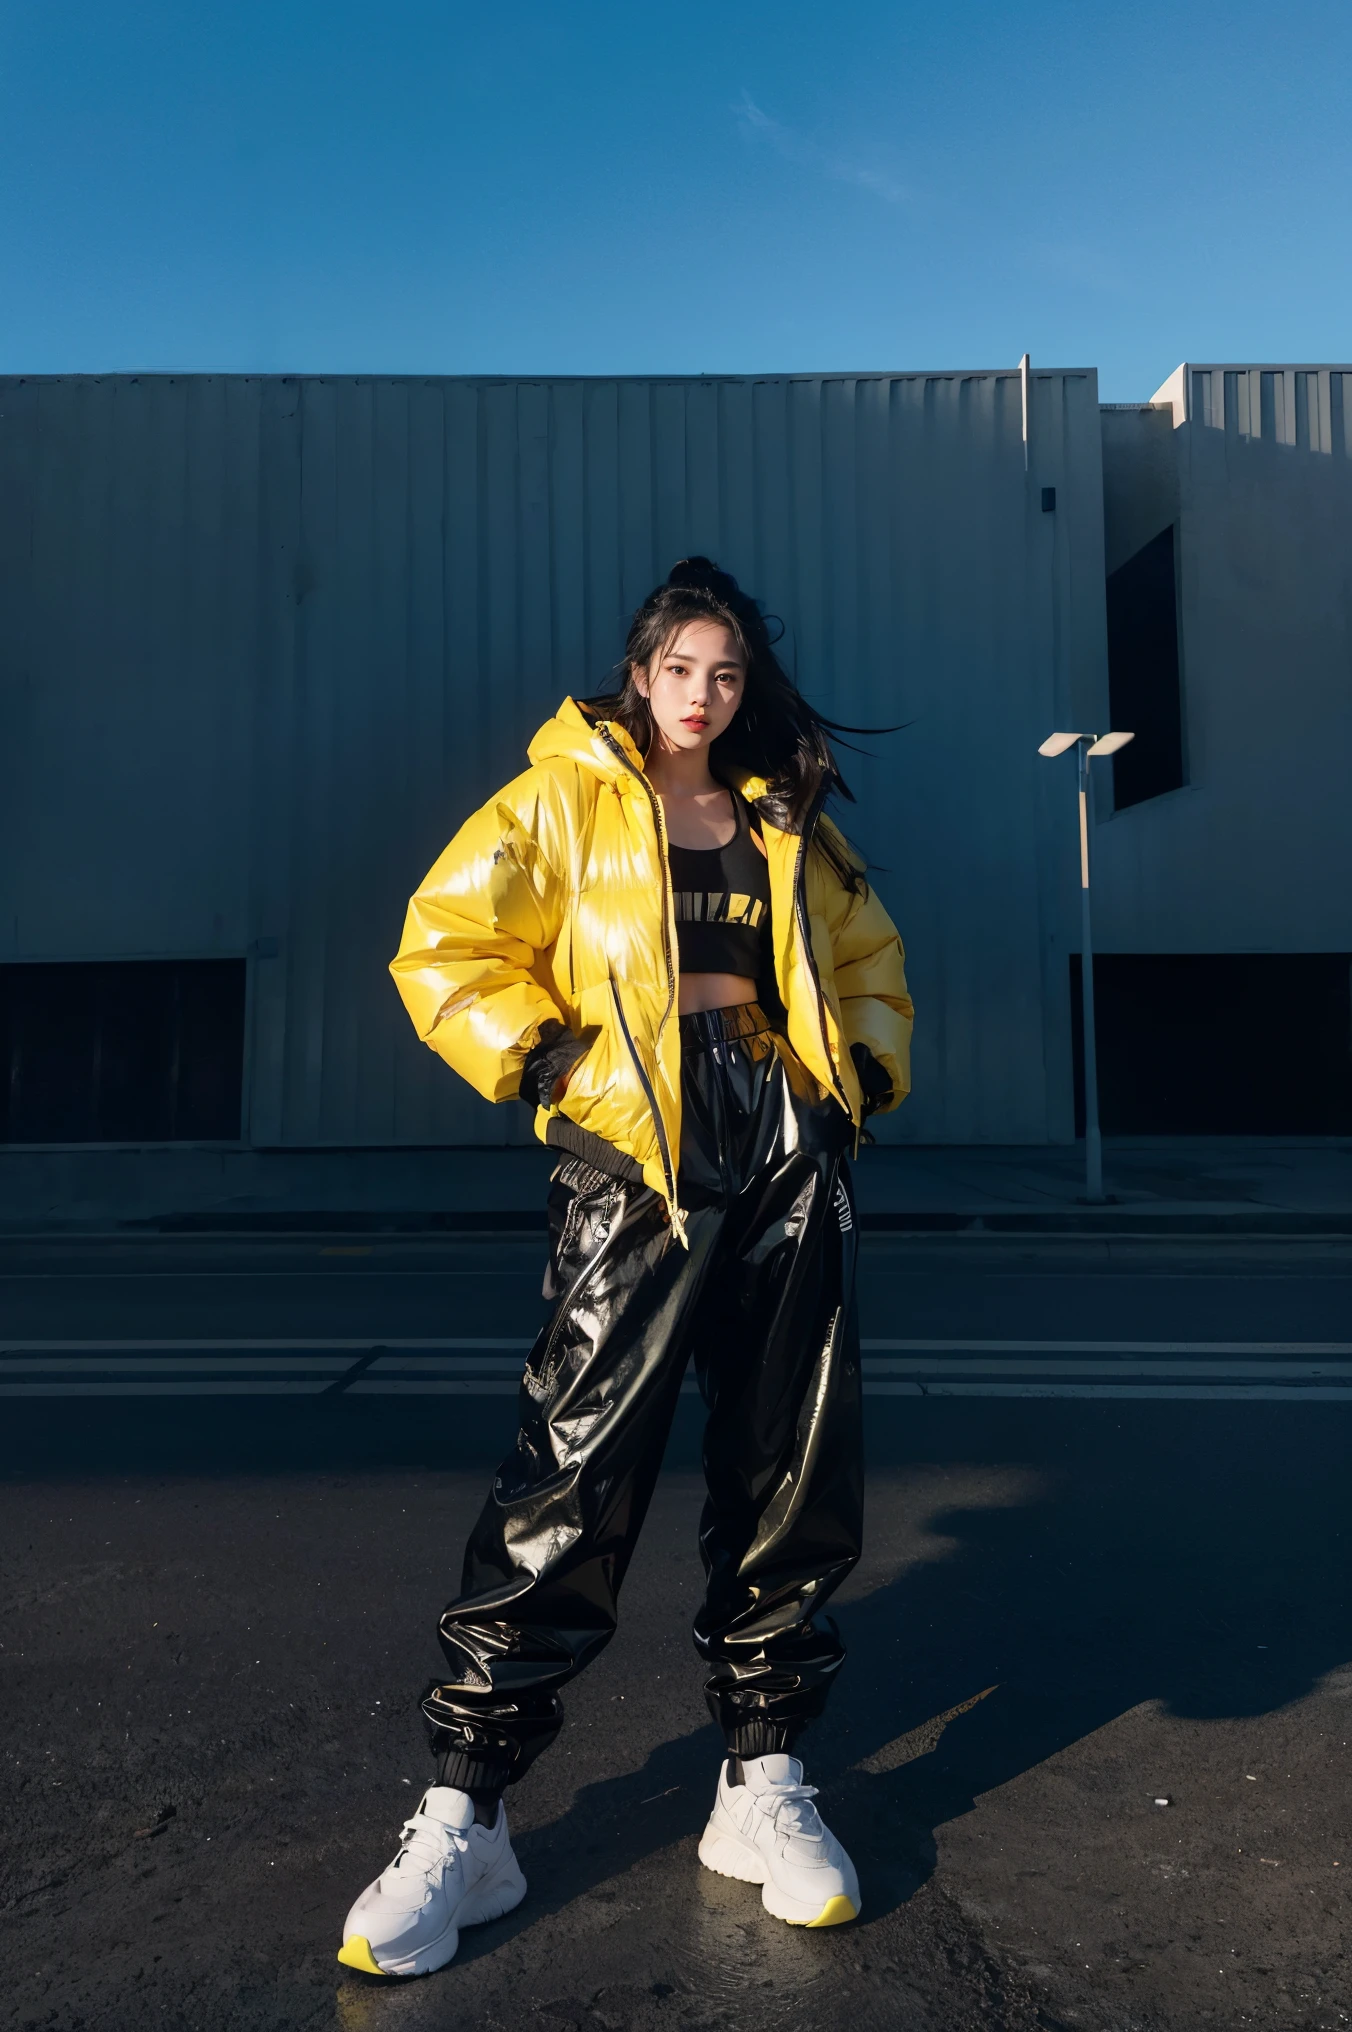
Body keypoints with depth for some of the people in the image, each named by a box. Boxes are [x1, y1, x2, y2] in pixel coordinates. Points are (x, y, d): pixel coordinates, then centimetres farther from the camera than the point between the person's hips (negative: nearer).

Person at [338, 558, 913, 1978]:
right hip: (633, 1153, -4)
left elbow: (870, 967, 27)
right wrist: (541, 1055, -8)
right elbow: (445, 943, 2)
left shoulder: (789, 825, 20)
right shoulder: (564, 800, 8)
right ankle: (462, 1821, 7)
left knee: (791, 1473, 5)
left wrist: (868, 1074, 10)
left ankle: (762, 1786, 22)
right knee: (573, 1473, -9)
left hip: (789, 1154, 5)